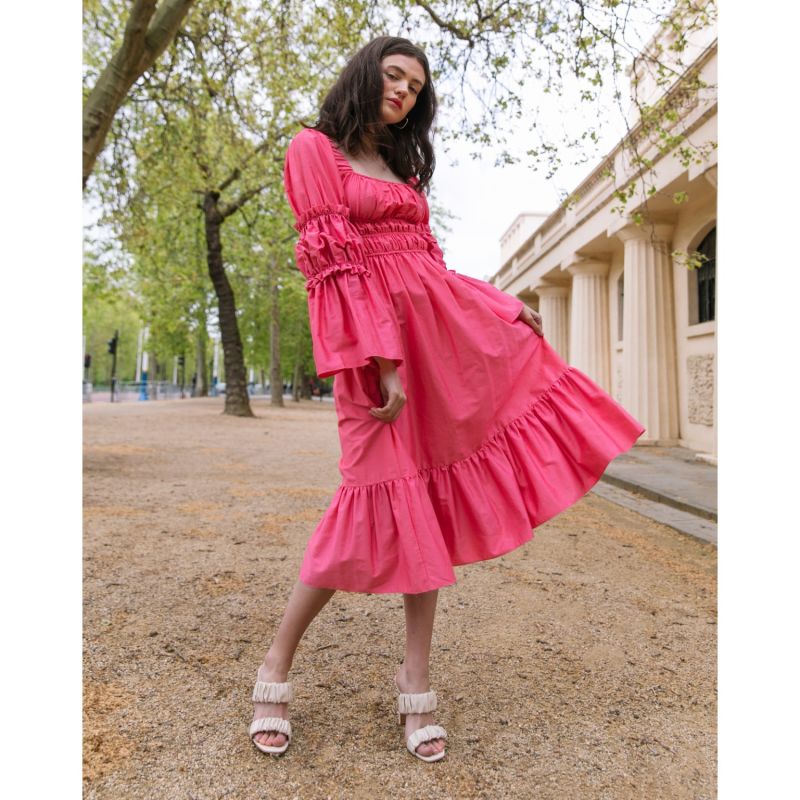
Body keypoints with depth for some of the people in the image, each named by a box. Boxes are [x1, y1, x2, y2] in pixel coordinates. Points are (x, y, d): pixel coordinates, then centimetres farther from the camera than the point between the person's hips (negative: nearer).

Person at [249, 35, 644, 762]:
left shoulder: (403, 167, 24)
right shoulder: (315, 149, 2)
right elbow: (335, 263, -11)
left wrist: (504, 306, 18)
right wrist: (384, 363, -19)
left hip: (444, 326, 7)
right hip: (372, 332, -7)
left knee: (432, 498, 3)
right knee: (386, 499, -10)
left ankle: (417, 684, 14)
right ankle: (276, 668, 9)